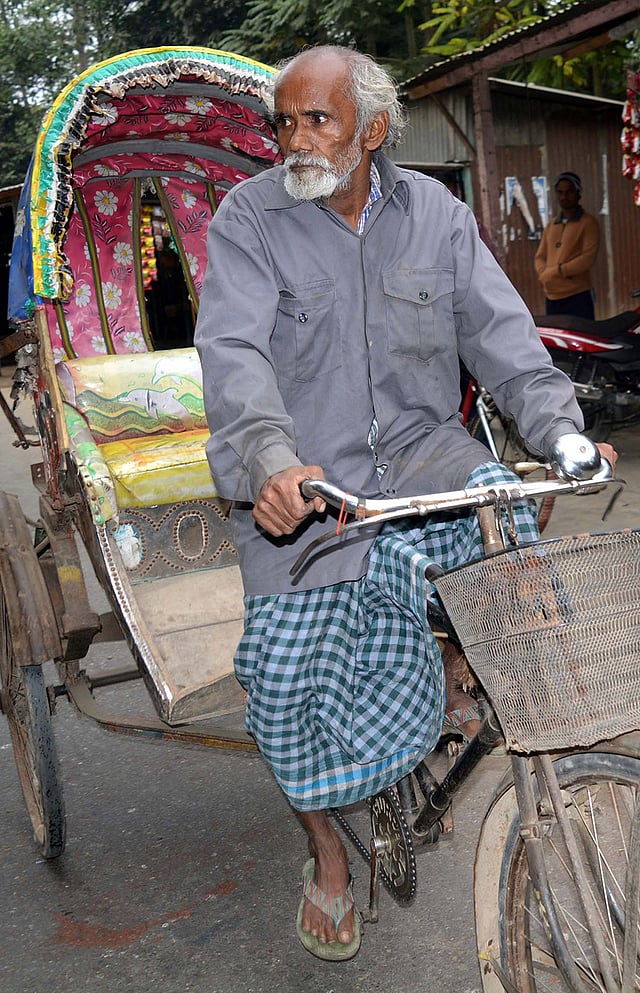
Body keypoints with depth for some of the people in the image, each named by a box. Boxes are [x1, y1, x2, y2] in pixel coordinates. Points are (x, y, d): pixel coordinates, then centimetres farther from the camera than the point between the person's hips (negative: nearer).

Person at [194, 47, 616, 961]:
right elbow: (235, 352, -16)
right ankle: (326, 847, 13)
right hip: (306, 475, -2)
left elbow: (501, 331, 0)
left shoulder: (435, 213, 6)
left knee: (515, 505, -27)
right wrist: (272, 460, -34)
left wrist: (560, 429, -17)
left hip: (421, 450, 2)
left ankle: (458, 667, 4)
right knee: (286, 663, -14)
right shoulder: (249, 216, -3)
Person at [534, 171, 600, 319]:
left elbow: (588, 257, -11)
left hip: (578, 296, -6)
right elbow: (540, 256, 16)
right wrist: (544, 273, -6)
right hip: (551, 297, 6)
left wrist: (558, 271, -16)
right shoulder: (551, 225, 19)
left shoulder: (588, 223, 1)